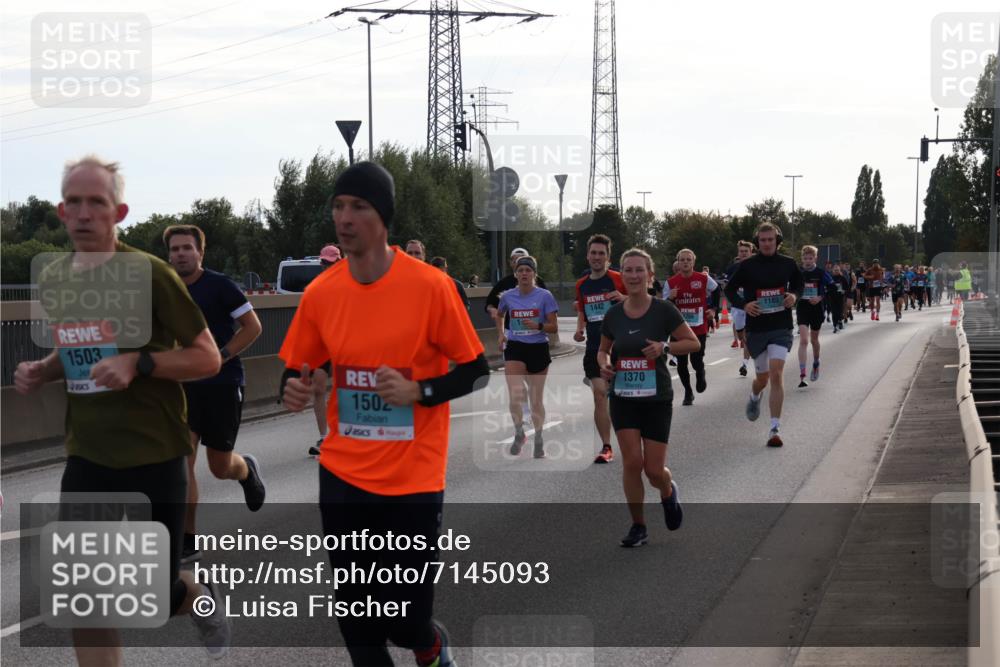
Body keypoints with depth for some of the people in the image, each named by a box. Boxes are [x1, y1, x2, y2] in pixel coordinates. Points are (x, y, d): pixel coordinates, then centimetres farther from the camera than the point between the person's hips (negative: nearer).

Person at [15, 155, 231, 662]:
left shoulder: (148, 273, -13)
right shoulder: (52, 280, 4)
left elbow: (208, 357, -11)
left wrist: (138, 363, -25)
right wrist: (42, 371, 0)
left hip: (153, 455, -4)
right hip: (86, 458, 4)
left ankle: (199, 598, 42)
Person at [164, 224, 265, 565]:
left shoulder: (219, 285, -11)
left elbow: (253, 326, -11)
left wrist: (220, 356, -19)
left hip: (223, 384, -4)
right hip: (186, 384, 4)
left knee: (220, 468, 5)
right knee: (181, 462, -9)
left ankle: (247, 469, 43)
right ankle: (188, 543, -3)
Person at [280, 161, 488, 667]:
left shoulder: (430, 286, -12)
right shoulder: (320, 292, -1)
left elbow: (475, 370, -5)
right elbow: (296, 369, 11)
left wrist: (418, 391, -20)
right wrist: (294, 391, -12)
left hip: (414, 481, -3)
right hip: (343, 476, 3)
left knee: (405, 621, 1)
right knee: (355, 619, 6)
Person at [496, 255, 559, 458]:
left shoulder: (545, 296, -6)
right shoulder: (507, 296, 2)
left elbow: (554, 327, -5)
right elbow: (499, 315, 25)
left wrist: (538, 325, -23)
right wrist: (501, 334, 11)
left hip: (538, 349, -1)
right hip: (515, 349, 1)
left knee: (536, 399, 10)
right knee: (515, 396, -15)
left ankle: (538, 439, 27)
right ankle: (519, 433, 8)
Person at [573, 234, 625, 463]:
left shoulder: (618, 279, -6)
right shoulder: (582, 285, 9)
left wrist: (624, 298, -25)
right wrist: (579, 330, 3)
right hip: (594, 347, 4)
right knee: (599, 396, -1)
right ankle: (606, 447, 4)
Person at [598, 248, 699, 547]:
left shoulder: (664, 310, -8)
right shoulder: (613, 315, 1)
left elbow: (693, 343, -1)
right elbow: (603, 349, 16)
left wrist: (664, 346, -18)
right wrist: (604, 364, -6)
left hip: (657, 399, -2)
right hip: (623, 398, 2)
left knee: (654, 470, -2)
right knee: (632, 461, -9)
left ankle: (669, 492, 35)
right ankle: (638, 527, 7)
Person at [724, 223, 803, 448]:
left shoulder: (787, 264, 2)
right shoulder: (747, 266, -2)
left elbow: (798, 283, 20)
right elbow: (730, 290, 7)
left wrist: (794, 295, -2)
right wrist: (744, 304, -11)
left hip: (781, 327, 0)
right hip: (756, 327, 1)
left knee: (776, 374, -15)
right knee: (763, 378, 11)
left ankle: (775, 429, -12)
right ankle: (754, 397, 50)